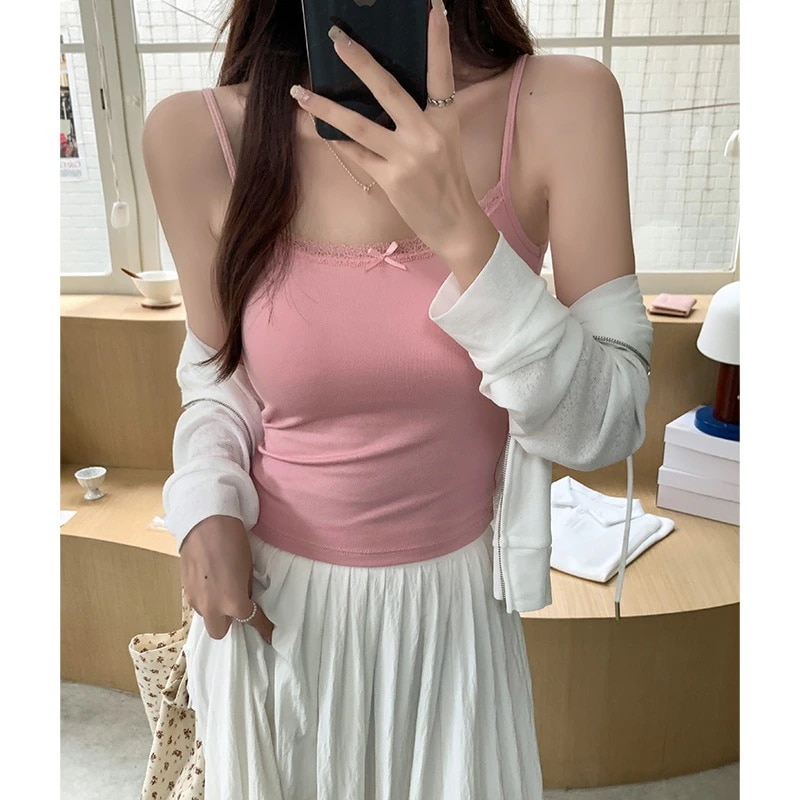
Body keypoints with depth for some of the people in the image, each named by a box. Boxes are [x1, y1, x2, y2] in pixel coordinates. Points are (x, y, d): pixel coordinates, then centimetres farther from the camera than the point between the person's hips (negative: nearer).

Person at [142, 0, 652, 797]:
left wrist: (463, 236, -30)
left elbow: (607, 426, -17)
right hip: (273, 600, 1)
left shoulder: (563, 103, -15)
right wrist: (207, 511, -15)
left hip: (454, 602, 0)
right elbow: (215, 371, 2)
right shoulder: (195, 133, -13)